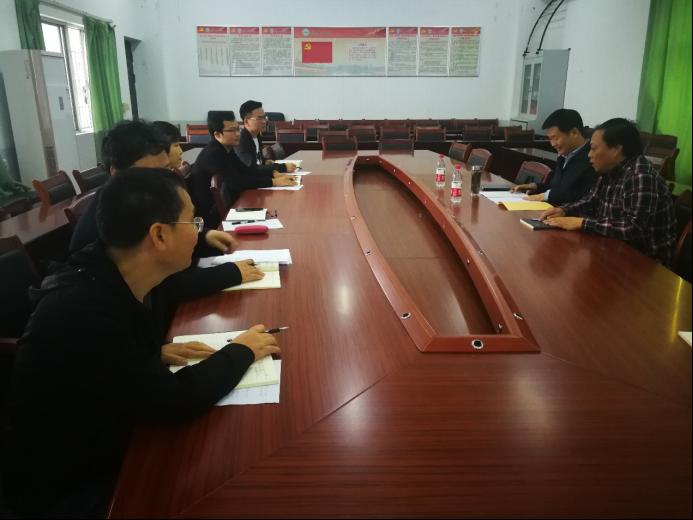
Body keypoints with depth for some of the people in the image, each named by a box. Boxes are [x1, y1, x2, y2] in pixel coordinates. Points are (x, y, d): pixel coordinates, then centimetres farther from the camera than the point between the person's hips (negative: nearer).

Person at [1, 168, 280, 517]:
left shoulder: (108, 279, -9)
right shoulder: (82, 311, -33)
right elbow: (172, 401, -29)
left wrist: (160, 350, -8)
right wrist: (242, 351, -15)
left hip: (103, 447, 7)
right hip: (66, 488, -7)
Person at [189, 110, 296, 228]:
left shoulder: (226, 149, 5)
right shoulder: (212, 154, -22)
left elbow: (245, 170, 12)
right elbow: (237, 182, -26)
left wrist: (273, 173, -3)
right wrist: (273, 182, -25)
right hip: (208, 215, -8)